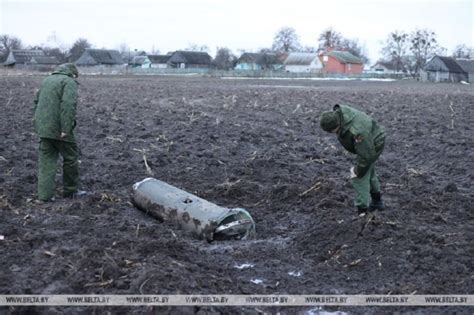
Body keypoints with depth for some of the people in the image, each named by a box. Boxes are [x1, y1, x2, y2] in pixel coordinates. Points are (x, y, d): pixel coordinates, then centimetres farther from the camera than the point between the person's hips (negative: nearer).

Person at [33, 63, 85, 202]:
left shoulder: (47, 80, 19)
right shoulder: (69, 82, -7)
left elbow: (37, 102, 21)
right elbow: (68, 105, -20)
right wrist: (65, 129, -23)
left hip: (43, 128, 7)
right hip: (59, 130, -7)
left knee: (46, 160, 9)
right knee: (71, 158, 9)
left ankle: (44, 194, 5)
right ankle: (70, 190, 18)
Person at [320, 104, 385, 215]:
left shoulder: (357, 132, -43)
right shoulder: (337, 112, -20)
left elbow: (367, 155, -31)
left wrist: (358, 171, -16)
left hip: (372, 146, -9)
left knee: (360, 178, -8)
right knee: (369, 172, 24)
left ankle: (362, 211, -1)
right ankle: (377, 201, 42)